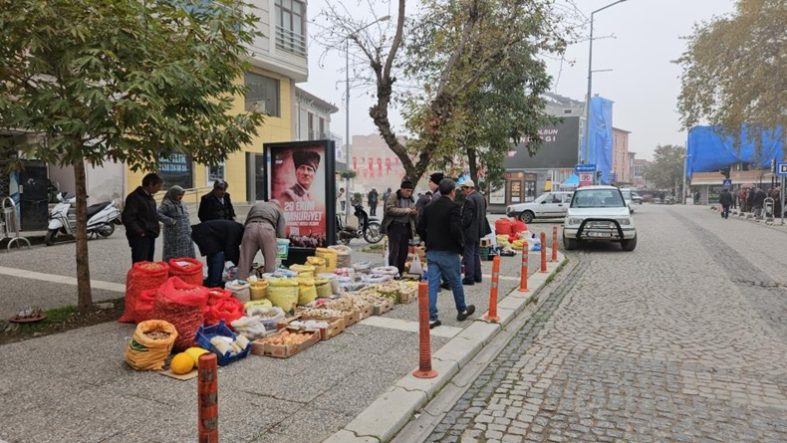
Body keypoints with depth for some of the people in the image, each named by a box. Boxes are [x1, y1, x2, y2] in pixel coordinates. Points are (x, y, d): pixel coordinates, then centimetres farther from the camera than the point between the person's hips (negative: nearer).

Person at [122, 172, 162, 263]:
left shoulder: (149, 197, 16)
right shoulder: (134, 197, -13)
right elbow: (127, 218, -22)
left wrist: (155, 230, 13)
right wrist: (139, 232, -19)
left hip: (150, 237, 9)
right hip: (140, 238, -9)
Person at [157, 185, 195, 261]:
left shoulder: (181, 203, 14)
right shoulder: (166, 204, -11)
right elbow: (158, 214, -22)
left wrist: (189, 230, 17)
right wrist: (171, 221, -21)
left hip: (185, 235, 8)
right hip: (174, 236, -8)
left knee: (186, 255, 10)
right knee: (173, 256, -4)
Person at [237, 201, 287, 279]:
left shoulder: (256, 205, 37)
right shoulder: (278, 209, 29)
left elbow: (246, 222, 26)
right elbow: (281, 234, 15)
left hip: (250, 227, 2)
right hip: (267, 228, -2)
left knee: (244, 263, 5)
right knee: (270, 263, 5)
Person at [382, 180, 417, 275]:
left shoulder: (410, 199, 16)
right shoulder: (393, 196, -5)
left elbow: (412, 213, 26)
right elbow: (389, 209, -17)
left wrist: (414, 212, 1)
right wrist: (405, 210, -19)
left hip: (406, 227, 7)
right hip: (395, 226, -6)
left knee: (403, 253, 9)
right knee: (394, 252, -6)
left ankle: (400, 273, 18)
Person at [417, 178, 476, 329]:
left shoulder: (429, 207, 7)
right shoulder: (453, 207, -13)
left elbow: (420, 228, 8)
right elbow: (456, 230, -22)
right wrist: (460, 247, -6)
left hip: (431, 252, 5)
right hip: (448, 252, -5)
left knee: (432, 284, 4)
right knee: (456, 283, 13)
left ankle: (431, 318, 2)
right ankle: (462, 311, 31)